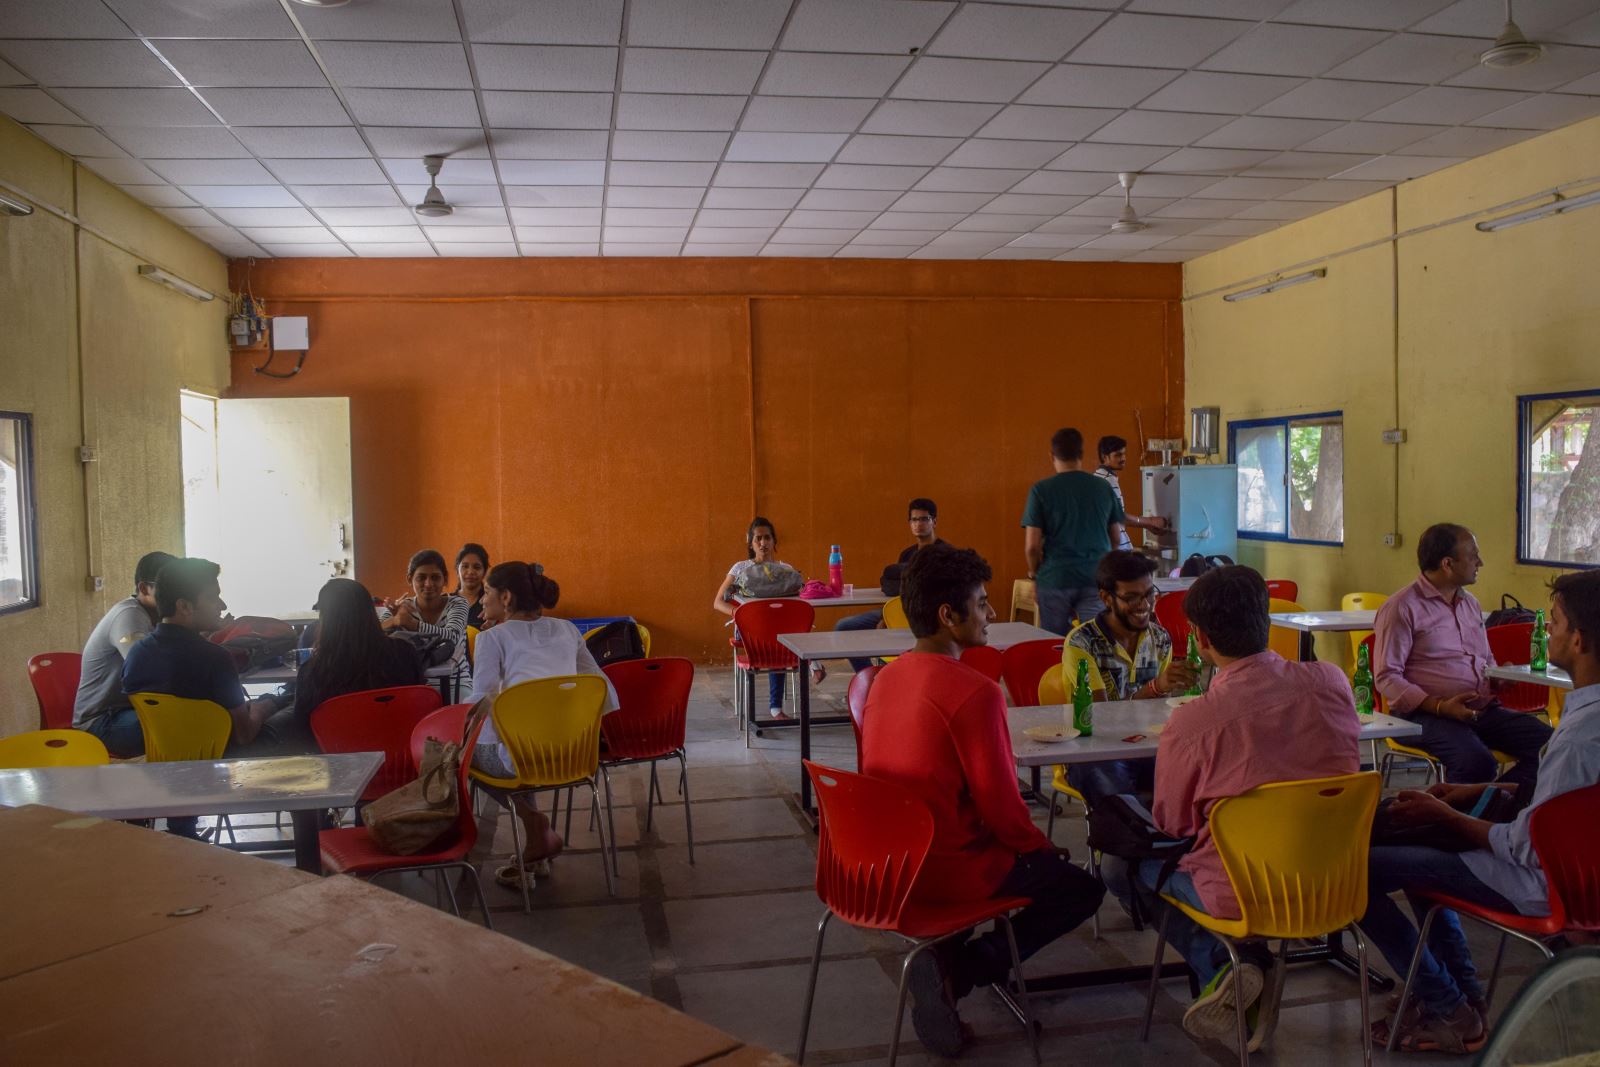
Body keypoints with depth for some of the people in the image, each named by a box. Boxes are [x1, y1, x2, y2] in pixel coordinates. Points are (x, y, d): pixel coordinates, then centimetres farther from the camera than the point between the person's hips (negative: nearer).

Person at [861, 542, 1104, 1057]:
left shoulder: (886, 678, 3)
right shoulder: (975, 692, -22)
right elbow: (1000, 802, -18)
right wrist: (1041, 846, 3)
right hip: (950, 870, -8)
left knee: (1028, 854, 31)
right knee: (1083, 888, 12)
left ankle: (944, 960, 10)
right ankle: (959, 971, -2)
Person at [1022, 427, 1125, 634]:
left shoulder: (1041, 490, -5)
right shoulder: (1103, 487, 4)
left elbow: (1032, 546, -8)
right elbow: (1116, 537, 12)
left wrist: (1034, 571, 11)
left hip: (1055, 578, -1)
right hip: (1097, 577, 2)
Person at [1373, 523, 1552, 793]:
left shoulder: (1471, 603, 21)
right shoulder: (1401, 608, -5)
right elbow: (1386, 677, -10)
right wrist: (1440, 707, -21)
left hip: (1482, 710, 8)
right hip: (1426, 714, -8)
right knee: (1477, 763, -35)